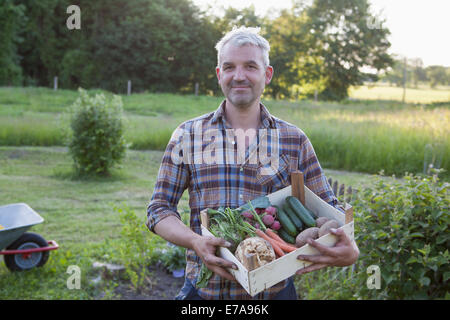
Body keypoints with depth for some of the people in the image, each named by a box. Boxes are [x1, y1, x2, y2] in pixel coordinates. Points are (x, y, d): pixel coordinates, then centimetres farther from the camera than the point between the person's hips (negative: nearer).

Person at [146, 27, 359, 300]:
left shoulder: (295, 140, 3)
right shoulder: (188, 135, 1)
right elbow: (159, 209, 1)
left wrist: (350, 251, -15)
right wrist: (195, 242, -19)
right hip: (206, 290, 0)